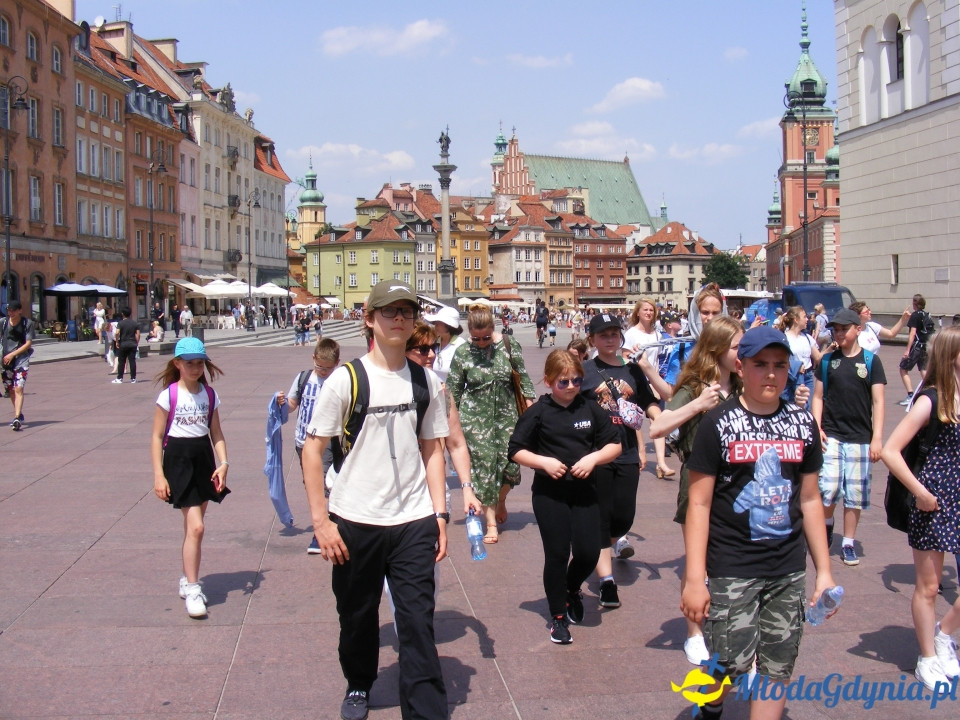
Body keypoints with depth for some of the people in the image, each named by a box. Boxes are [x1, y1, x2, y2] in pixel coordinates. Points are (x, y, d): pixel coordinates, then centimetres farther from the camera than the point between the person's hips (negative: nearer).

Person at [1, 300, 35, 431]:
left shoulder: (27, 323, -5)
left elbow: (28, 343, -6)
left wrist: (12, 354, -12)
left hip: (21, 359, -3)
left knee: (18, 388, -14)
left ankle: (17, 418, -22)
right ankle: (19, 415, 28)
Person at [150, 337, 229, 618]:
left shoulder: (210, 395, 6)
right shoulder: (169, 395, -7)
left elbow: (216, 433, 9)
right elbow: (157, 436, -5)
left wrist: (223, 463, -5)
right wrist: (158, 475, -11)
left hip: (204, 458, 5)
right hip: (178, 458, -5)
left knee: (193, 526, 13)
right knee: (196, 527, -13)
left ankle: (188, 580, 29)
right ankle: (192, 589, -4)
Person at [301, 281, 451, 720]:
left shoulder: (426, 382, 4)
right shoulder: (345, 379, -6)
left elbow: (431, 448, 10)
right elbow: (313, 448, -5)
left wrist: (439, 514, 3)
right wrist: (321, 520, -9)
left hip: (414, 522, 1)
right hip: (354, 522, -1)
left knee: (418, 623, -2)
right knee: (357, 615, 16)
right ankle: (359, 684, 42)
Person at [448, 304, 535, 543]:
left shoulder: (508, 344, -3)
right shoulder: (462, 353, -4)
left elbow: (523, 375, 5)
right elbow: (453, 391, 2)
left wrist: (529, 398, -1)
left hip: (506, 413, 1)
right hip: (475, 417, -1)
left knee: (510, 462, -3)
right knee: (483, 464, -3)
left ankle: (500, 500, 31)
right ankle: (491, 523, 6)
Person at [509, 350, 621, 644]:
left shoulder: (591, 409, 2)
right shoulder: (538, 413, -5)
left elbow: (615, 444, 6)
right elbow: (515, 451, -1)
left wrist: (593, 458, -12)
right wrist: (544, 462, -16)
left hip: (584, 492, 2)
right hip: (549, 494, -2)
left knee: (589, 552, -2)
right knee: (557, 554, 0)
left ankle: (572, 588, 32)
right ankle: (558, 616, 16)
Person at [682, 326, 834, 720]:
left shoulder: (803, 424, 5)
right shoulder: (719, 424, -7)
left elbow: (810, 499, 12)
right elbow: (699, 504, -7)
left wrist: (824, 570, 10)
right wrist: (694, 578, -11)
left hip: (788, 570, 4)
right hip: (731, 569, -4)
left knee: (777, 669, 7)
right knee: (732, 664, -4)